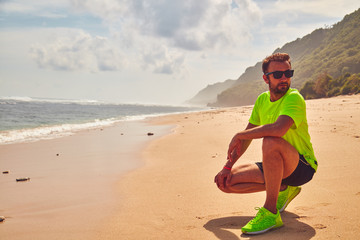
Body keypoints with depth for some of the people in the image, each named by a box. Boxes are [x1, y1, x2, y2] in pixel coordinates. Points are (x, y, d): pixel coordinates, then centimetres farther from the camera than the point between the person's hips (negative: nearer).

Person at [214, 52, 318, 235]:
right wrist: (227, 166, -2)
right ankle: (282, 188, 9)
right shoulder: (262, 100, 6)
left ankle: (271, 212, -28)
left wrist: (239, 136, -24)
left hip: (303, 166, -7)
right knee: (226, 181, -7)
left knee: (271, 141, -38)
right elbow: (247, 136, 9)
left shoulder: (294, 97, -18)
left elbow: (278, 129, -37)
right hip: (275, 167, 8)